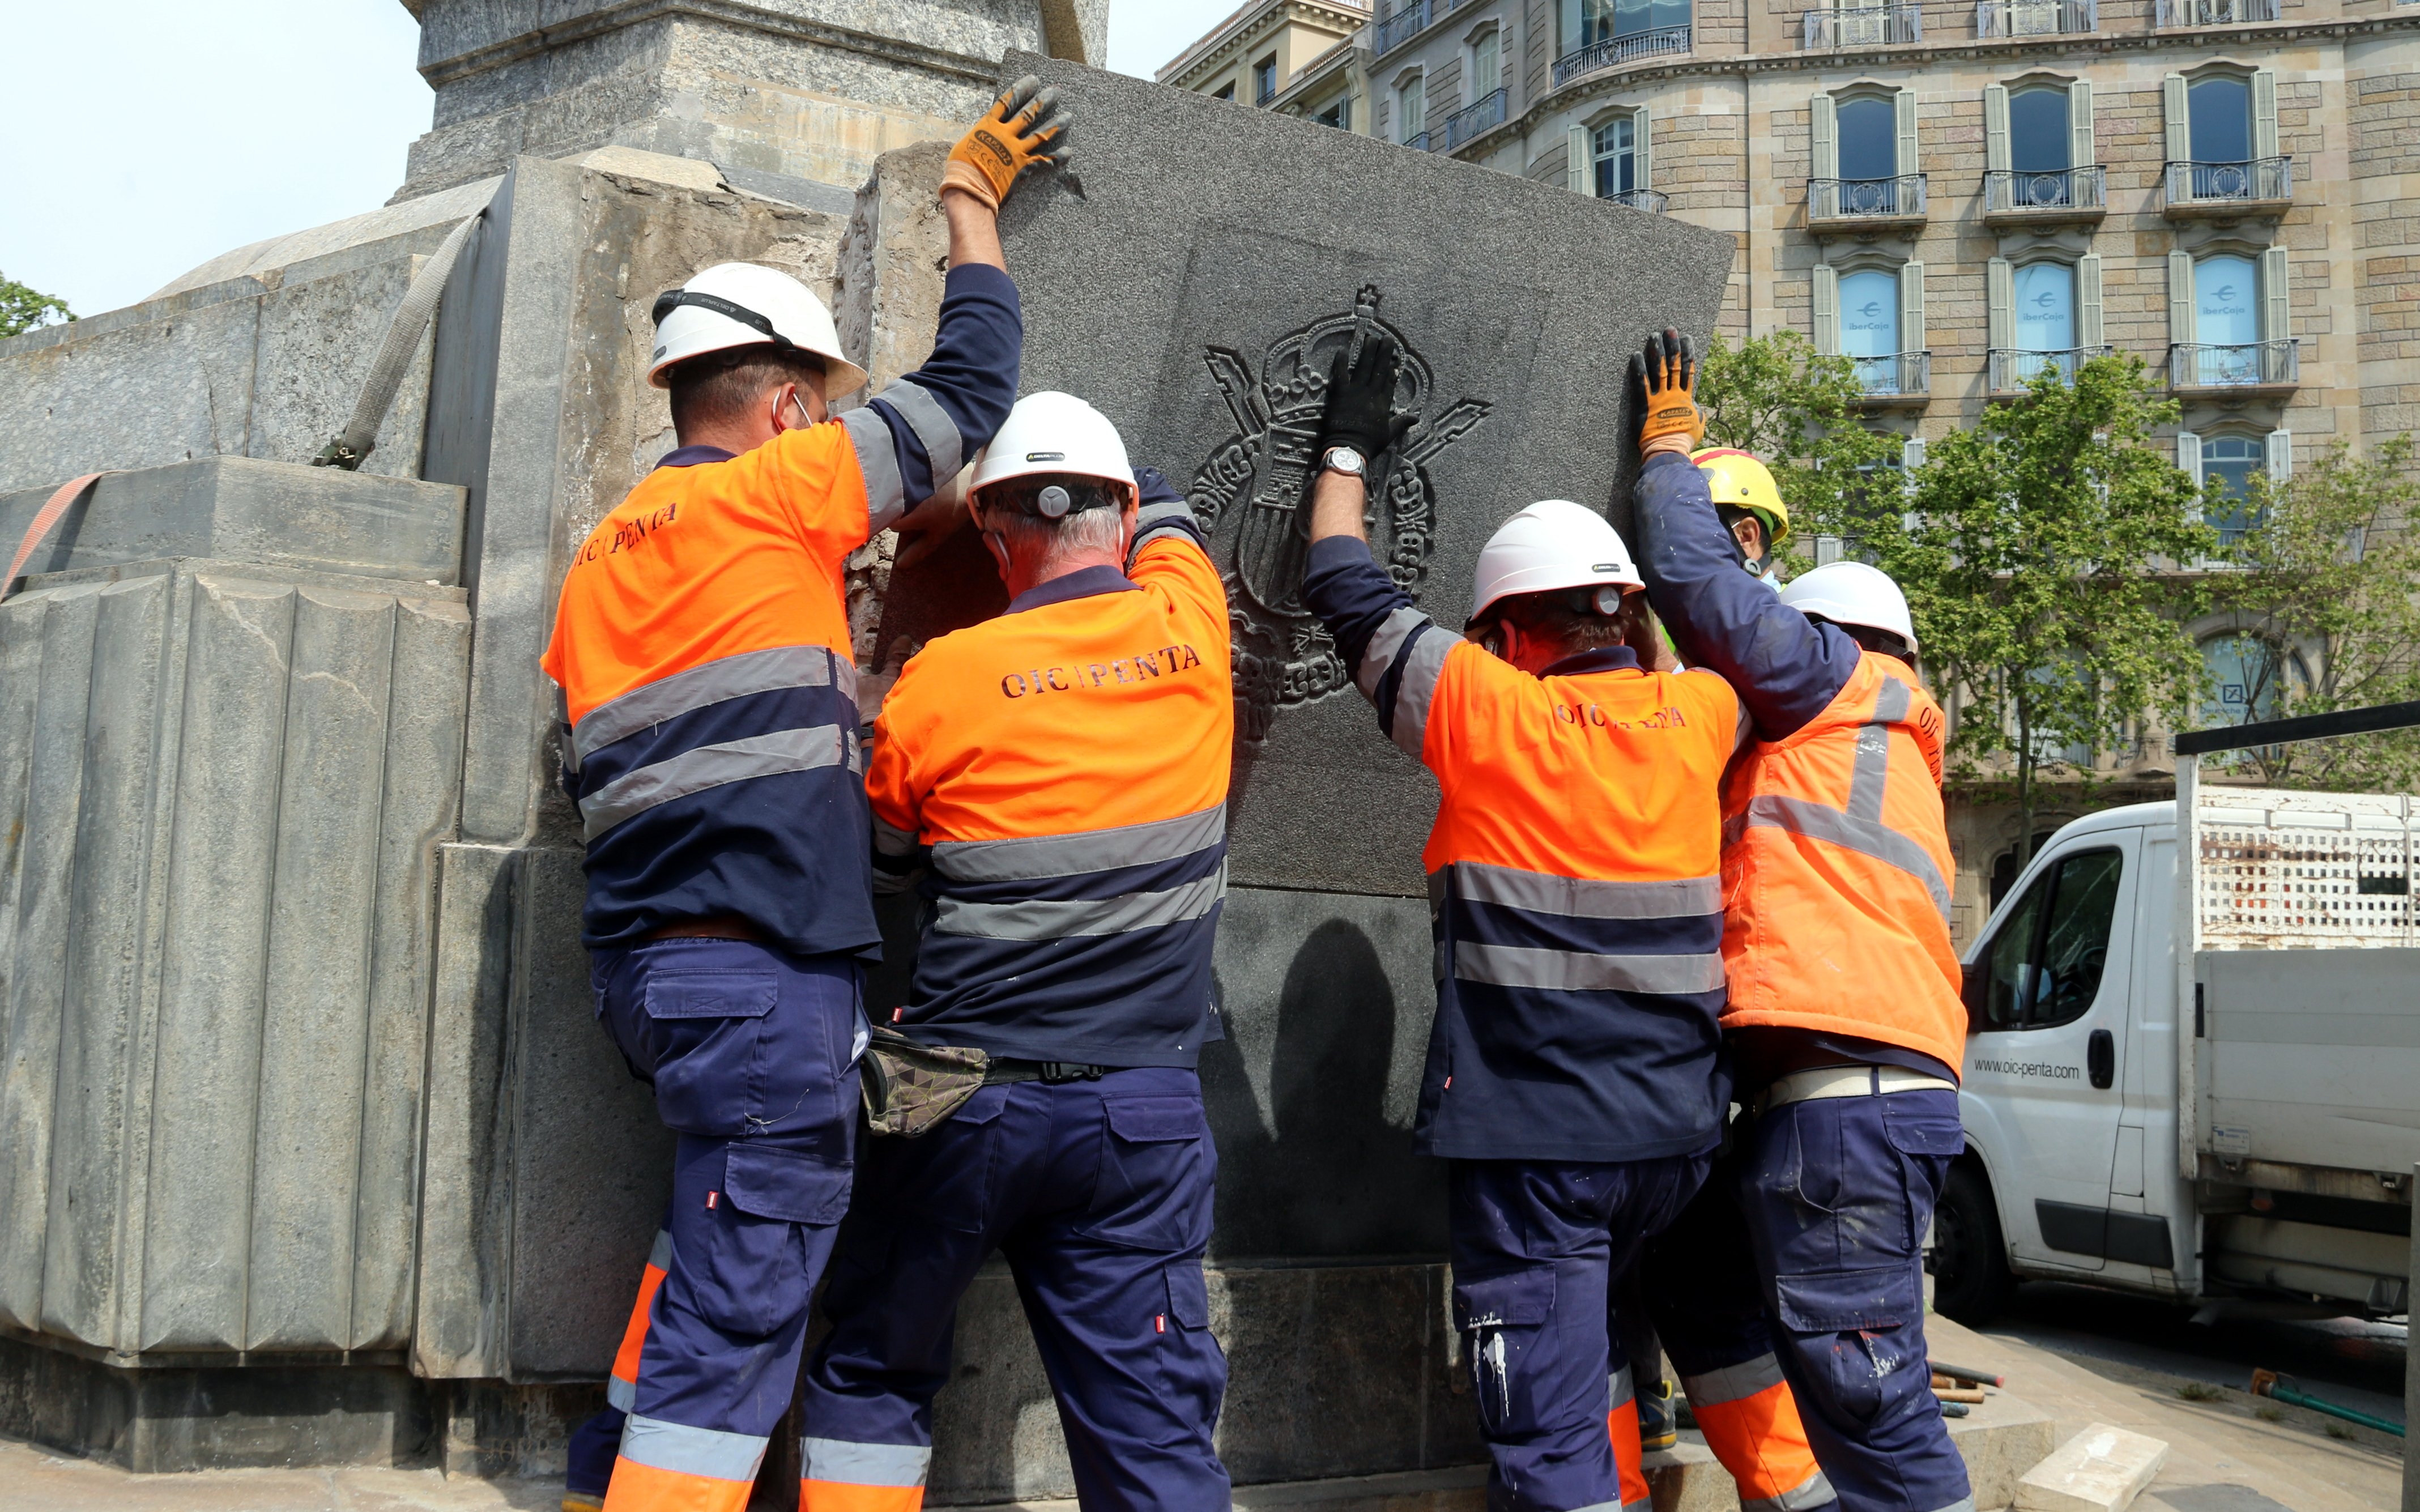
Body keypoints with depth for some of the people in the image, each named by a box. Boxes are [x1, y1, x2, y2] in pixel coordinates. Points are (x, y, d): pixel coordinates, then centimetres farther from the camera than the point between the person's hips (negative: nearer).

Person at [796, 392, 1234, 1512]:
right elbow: (1165, 518, 23)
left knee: (873, 1375, 18)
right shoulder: (1189, 630, 0)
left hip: (967, 1101, -1)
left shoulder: (944, 678, -6)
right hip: (1144, 1114, 2)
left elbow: (882, 849, 10)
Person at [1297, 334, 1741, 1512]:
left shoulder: (1484, 709, -8)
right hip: (1673, 1125, 6)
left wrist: (1349, 452, 22)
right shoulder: (1699, 715, 3)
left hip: (1533, 1135, -5)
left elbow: (1349, 595, 5)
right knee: (1595, 1338, 30)